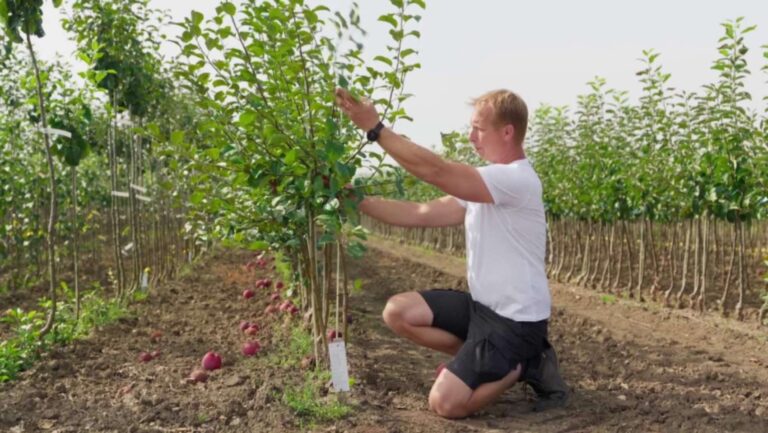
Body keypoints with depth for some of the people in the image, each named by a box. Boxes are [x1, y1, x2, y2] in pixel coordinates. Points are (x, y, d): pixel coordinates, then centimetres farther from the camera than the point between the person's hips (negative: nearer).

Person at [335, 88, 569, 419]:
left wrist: (375, 128, -27)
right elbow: (421, 214, 3)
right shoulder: (483, 185, 10)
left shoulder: (516, 179, -22)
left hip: (515, 319, -9)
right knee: (398, 311, 0)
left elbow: (434, 170, -30)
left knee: (445, 403, -15)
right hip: (482, 304, 9)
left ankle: (524, 364, 7)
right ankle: (499, 363, 8)